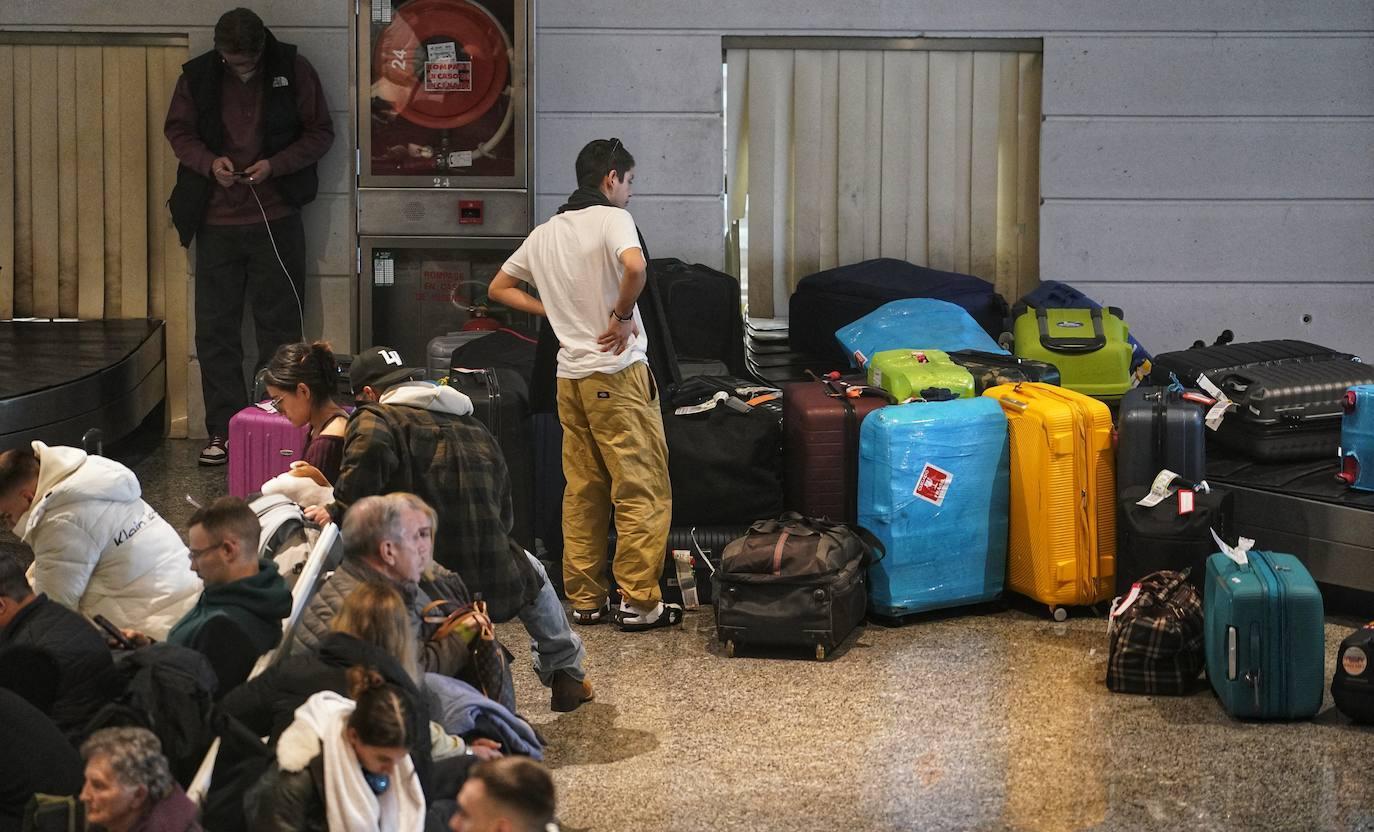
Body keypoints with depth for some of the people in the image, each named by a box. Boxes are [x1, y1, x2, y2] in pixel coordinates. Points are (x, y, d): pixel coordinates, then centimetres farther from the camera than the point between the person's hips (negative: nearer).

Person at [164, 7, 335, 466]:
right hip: (217, 219, 2)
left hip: (277, 218, -2)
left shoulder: (293, 70, -6)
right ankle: (223, 431, 12)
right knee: (215, 329, 4)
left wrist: (275, 165, -15)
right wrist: (209, 161, -11)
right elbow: (177, 130, 9)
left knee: (280, 326, 3)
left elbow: (320, 132, 0)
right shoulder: (198, 75, -2)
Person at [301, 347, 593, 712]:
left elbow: (371, 452, -27)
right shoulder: (474, 427, 18)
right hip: (496, 589, 5)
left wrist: (338, 509, -13)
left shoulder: (374, 418, 0)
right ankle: (567, 675, 45)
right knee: (530, 570, 39)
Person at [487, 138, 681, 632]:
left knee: (583, 491, 12)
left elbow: (499, 288, 22)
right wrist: (623, 314, -14)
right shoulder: (612, 219, -8)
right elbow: (635, 266, -29)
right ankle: (639, 603, -3)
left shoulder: (544, 234, 13)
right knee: (642, 491, -2)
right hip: (618, 373, -7)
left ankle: (585, 600, 14)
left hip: (570, 376, 7)